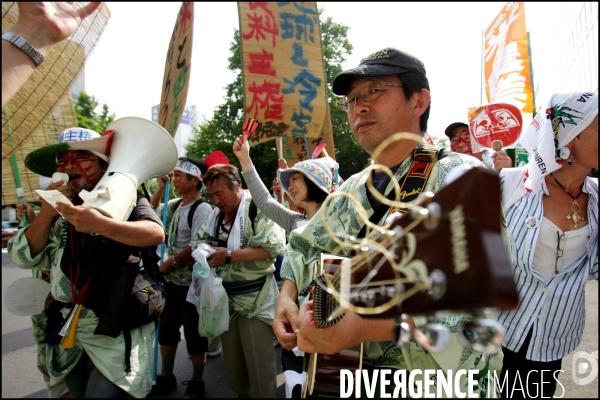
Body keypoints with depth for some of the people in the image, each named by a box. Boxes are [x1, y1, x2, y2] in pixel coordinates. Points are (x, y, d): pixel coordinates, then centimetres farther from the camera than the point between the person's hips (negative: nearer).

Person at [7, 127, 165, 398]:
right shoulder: (59, 210, 8)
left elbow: (156, 233, -24)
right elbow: (22, 258, 2)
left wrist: (100, 224, -38)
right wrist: (45, 215, -13)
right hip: (67, 330, 6)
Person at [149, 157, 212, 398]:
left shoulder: (202, 209, -18)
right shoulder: (176, 205, 6)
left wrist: (171, 262, -12)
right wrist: (160, 188, 7)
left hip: (192, 282, -8)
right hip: (172, 279, 8)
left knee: (194, 333, 7)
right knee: (166, 329, 19)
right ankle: (166, 378, 38)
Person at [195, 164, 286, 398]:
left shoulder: (258, 207, -14)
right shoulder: (217, 214, 10)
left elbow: (273, 246, -24)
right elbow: (202, 240, 18)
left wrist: (229, 255, -23)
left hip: (255, 299, -7)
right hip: (226, 298, 8)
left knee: (258, 365, 2)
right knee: (232, 361, 20)